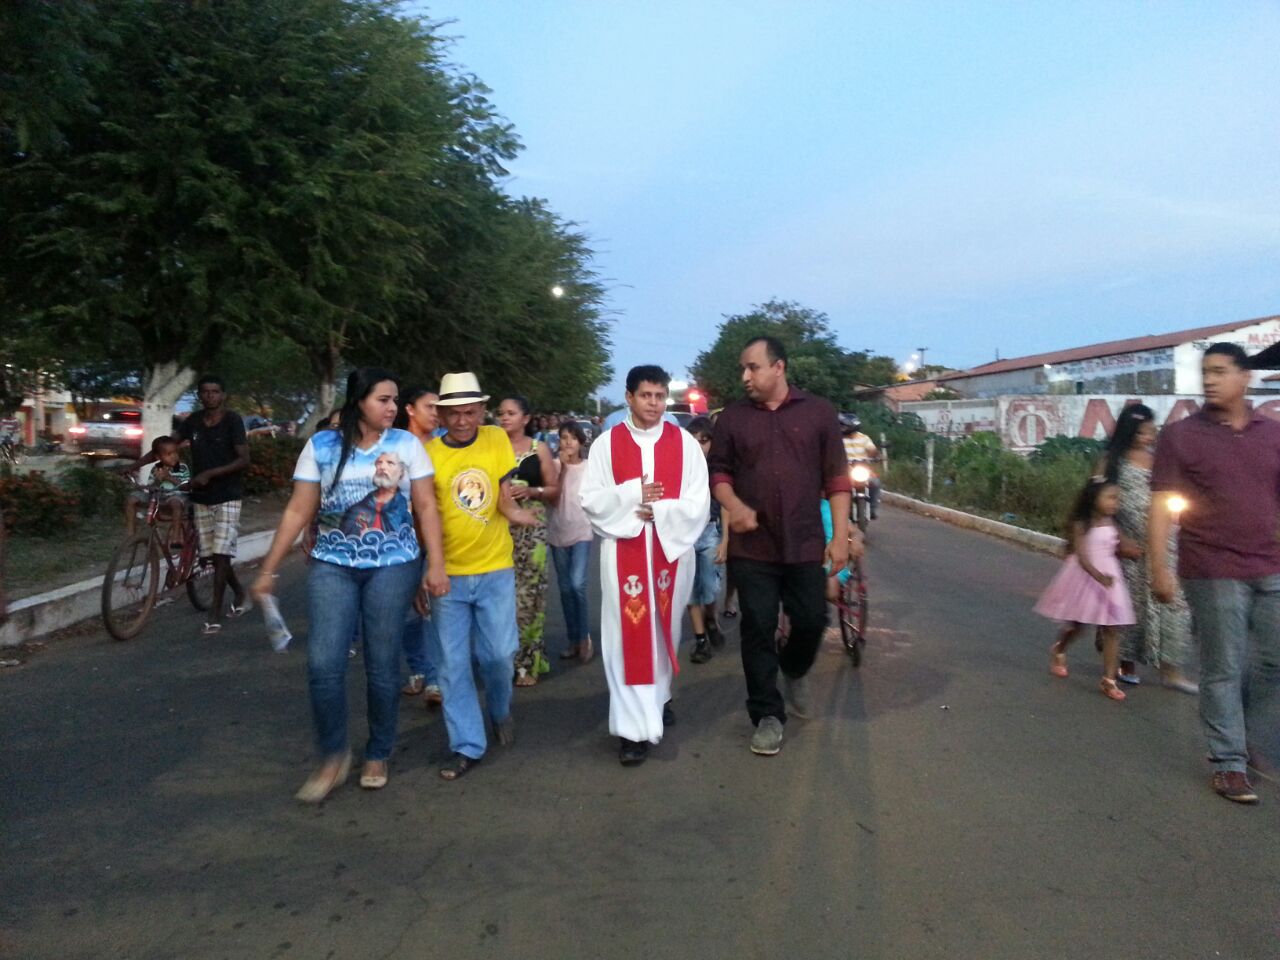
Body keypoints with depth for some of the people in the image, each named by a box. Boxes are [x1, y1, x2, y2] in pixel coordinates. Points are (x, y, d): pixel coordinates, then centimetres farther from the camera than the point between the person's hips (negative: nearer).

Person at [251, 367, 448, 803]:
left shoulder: (406, 444, 0)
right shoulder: (321, 445, 0)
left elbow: (425, 508, 0)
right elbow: (298, 511, 2)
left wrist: (436, 566, -6)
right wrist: (268, 570, 0)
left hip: (393, 566, 0)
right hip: (332, 566, 1)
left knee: (382, 665, 5)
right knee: (323, 664, -7)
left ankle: (378, 755, 24)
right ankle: (333, 755, 15)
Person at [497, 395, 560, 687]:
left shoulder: (539, 449, 6)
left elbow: (554, 489, 8)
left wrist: (532, 491, -10)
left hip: (531, 528, 0)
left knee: (528, 594, -2)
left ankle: (528, 662, 10)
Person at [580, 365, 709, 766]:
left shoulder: (684, 443, 2)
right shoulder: (606, 443, 1)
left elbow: (698, 503, -3)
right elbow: (592, 500, -3)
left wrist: (657, 510, -16)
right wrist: (632, 495, -17)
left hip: (672, 549, 2)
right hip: (623, 553, -1)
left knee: (665, 629, 15)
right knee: (629, 636, -3)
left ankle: (659, 697, 38)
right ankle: (634, 726, 1)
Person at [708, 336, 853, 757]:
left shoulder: (818, 411, 1)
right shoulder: (732, 416, 3)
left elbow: (836, 477, 1)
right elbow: (718, 469, 7)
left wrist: (840, 535, -3)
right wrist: (733, 505, -13)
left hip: (805, 544, 0)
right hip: (751, 546, 0)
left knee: (812, 620, 7)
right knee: (758, 630, 3)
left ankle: (794, 672, 40)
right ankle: (768, 715, 17)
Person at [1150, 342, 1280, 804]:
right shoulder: (1181, 436, -3)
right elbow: (1161, 506, -6)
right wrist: (1159, 568, -12)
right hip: (1214, 574, -4)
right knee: (1223, 670, 3)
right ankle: (1229, 763, 16)